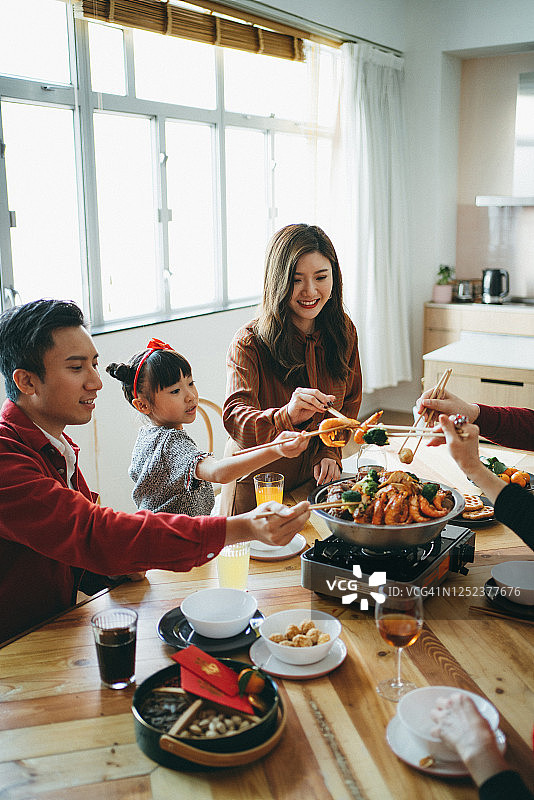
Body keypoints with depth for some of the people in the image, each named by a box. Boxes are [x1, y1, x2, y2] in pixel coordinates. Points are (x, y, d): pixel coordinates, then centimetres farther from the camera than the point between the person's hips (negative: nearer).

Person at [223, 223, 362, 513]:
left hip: (317, 480, 4)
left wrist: (330, 453, -8)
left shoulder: (344, 332, -1)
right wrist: (288, 417, -49)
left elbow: (348, 406, 9)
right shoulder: (249, 343, -16)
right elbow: (235, 419, -30)